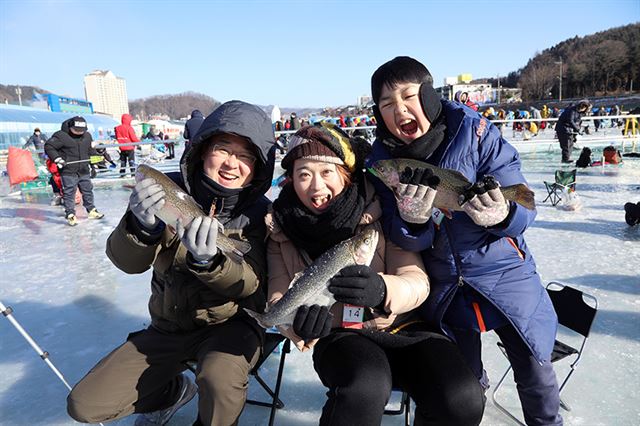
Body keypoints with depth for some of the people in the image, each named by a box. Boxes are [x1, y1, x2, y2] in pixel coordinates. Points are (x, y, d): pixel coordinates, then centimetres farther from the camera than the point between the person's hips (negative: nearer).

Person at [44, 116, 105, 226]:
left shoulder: (87, 136, 7)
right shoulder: (61, 136, -11)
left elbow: (91, 150, 21)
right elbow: (48, 146, -11)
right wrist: (57, 159, -19)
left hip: (84, 171, 6)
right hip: (68, 172, -6)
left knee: (88, 191, 14)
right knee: (69, 193, -1)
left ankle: (92, 211, 28)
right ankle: (70, 215, 6)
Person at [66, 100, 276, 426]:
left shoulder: (258, 211, -14)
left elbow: (249, 283, -20)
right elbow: (128, 262, -15)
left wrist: (208, 261, -41)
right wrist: (142, 226, -38)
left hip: (231, 323, -2)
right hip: (169, 326, 3)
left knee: (218, 378, -34)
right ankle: (172, 390, 24)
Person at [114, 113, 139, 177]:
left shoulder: (118, 128, 5)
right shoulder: (129, 128, -14)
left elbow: (117, 137, 13)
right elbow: (133, 138, -14)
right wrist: (139, 141, 2)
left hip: (122, 148, 5)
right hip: (130, 147, -5)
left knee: (123, 160, 12)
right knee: (131, 160, -1)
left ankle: (122, 173, 13)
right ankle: (133, 172, -3)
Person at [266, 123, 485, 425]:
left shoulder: (379, 210, -10)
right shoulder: (281, 227, -4)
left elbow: (417, 281, -14)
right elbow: (278, 300, -4)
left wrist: (382, 289, -37)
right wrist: (300, 327, -27)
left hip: (401, 327, 1)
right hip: (338, 335, 0)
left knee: (462, 400, -24)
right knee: (365, 388, -34)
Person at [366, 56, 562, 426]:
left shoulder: (474, 132, -19)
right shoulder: (383, 160, -9)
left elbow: (523, 206, -16)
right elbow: (406, 241, -10)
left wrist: (501, 214, -40)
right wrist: (412, 219, -32)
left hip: (502, 270, -2)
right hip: (444, 286, 3)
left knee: (534, 368, 11)